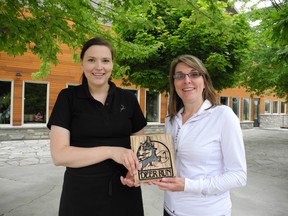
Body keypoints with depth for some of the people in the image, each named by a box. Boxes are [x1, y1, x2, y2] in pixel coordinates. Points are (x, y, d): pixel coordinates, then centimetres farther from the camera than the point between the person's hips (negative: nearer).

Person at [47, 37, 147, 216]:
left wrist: (137, 170, -13)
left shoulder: (128, 99, 0)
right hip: (81, 193, -1)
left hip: (124, 191, 2)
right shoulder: (67, 98, -6)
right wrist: (111, 151, -23)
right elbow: (59, 155, -13)